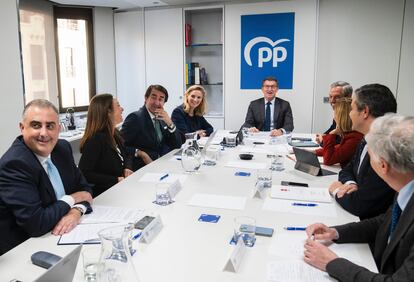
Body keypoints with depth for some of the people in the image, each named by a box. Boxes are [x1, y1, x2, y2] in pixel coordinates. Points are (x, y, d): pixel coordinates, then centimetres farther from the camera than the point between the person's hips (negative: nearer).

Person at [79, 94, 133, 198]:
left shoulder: (115, 134, 8)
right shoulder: (96, 139, -18)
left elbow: (127, 155, 22)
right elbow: (84, 173, -21)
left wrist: (127, 169, -1)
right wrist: (116, 180, -21)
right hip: (102, 195, -8)